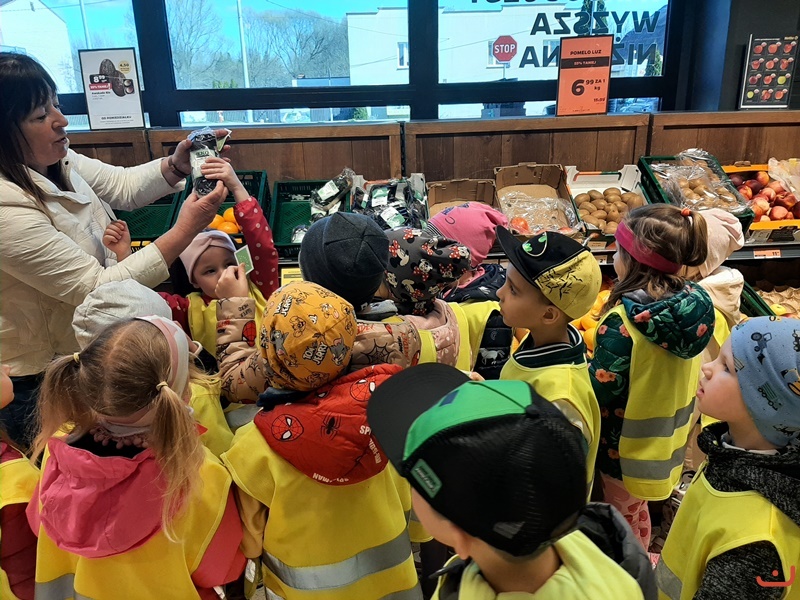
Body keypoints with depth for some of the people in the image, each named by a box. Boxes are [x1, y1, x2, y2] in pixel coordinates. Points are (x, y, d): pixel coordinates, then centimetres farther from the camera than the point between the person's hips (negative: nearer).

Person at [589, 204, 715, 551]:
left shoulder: (624, 320, -31)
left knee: (621, 516, 18)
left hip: (628, 445, -7)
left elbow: (600, 389, -25)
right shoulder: (690, 305, -10)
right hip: (668, 441, 7)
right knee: (638, 509, 29)